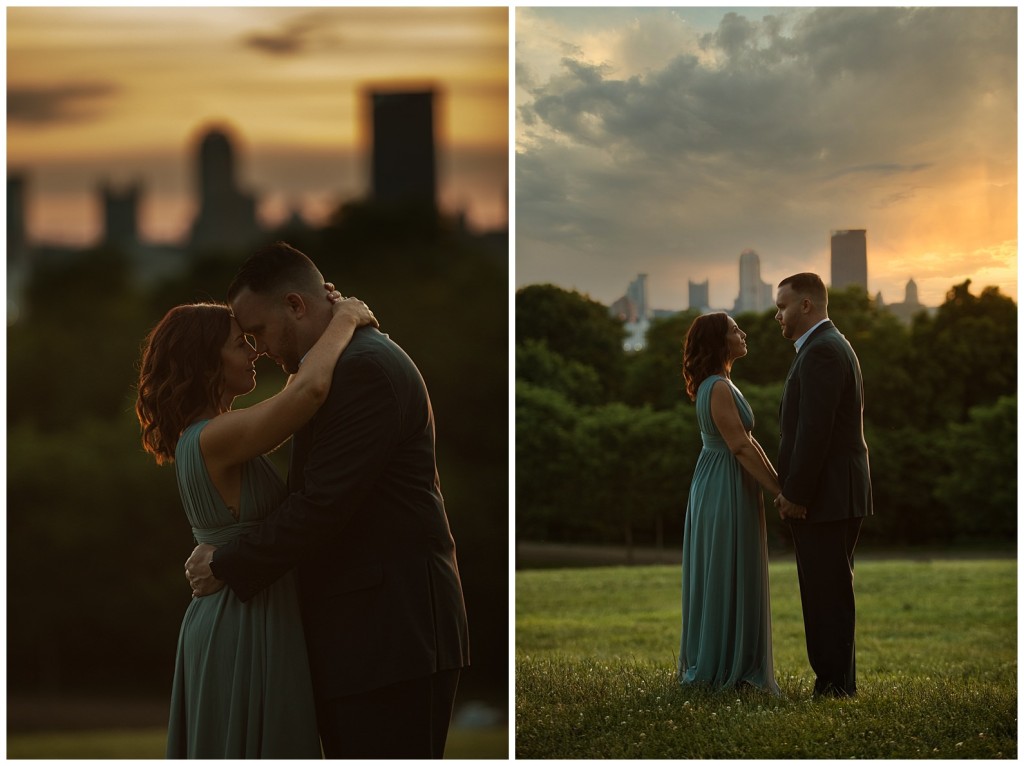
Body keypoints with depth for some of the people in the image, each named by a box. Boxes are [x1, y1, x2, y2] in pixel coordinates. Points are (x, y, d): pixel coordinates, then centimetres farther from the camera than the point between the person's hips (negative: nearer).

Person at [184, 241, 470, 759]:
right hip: (353, 634, 10)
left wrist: (226, 566, -9)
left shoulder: (367, 367, -15)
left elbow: (322, 505, -20)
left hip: (392, 630, -10)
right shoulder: (343, 365, 16)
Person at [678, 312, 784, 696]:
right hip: (726, 489, -10)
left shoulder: (717, 385, 14)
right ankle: (724, 667, 3)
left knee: (717, 578, 14)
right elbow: (740, 446, -22)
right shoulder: (719, 388, -18)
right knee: (728, 577, -3)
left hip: (718, 487, 10)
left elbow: (746, 442, 14)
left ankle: (707, 664, 21)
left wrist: (777, 482, 11)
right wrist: (779, 491, -18)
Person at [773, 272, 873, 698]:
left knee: (828, 595, -6)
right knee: (826, 594, 13)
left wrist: (795, 495, -17)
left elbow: (815, 430, -21)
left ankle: (834, 686, -2)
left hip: (826, 498, -11)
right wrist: (793, 491, 16)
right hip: (832, 496, 11)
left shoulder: (821, 351, -15)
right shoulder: (828, 347, 19)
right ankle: (834, 683, 17)